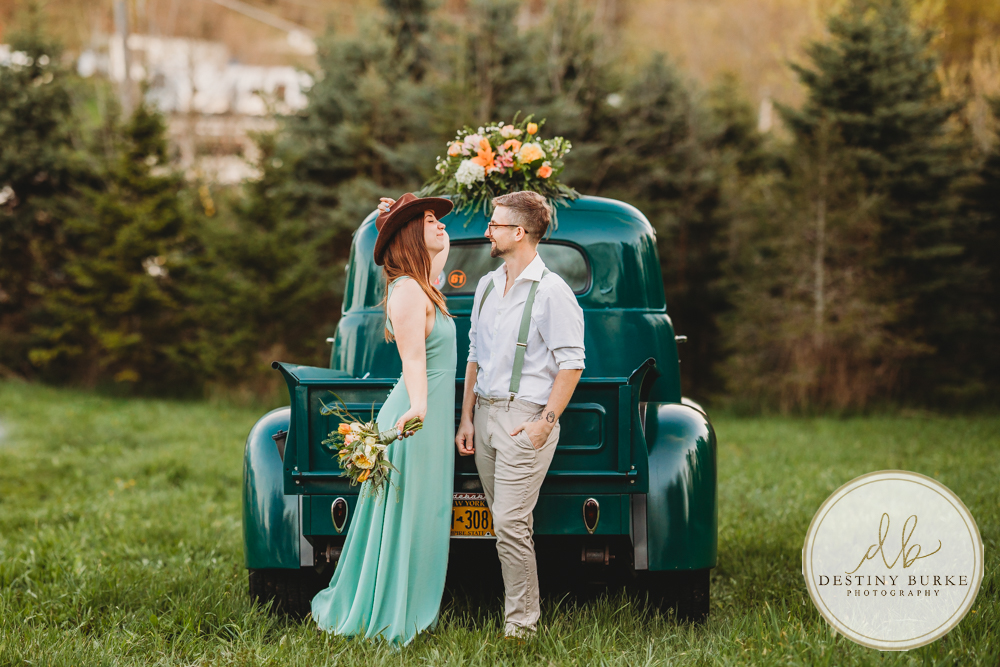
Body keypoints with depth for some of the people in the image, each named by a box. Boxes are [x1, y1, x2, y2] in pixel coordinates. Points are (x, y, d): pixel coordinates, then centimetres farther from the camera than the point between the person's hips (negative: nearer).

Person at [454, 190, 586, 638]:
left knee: (510, 524, -12)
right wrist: (467, 418, 14)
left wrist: (545, 421, -15)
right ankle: (521, 608, 16)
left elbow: (571, 364, -10)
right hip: (485, 413, 7)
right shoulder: (486, 287, 15)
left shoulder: (552, 292, -8)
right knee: (506, 522, 9)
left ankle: (520, 626, -6)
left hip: (525, 418, -7)